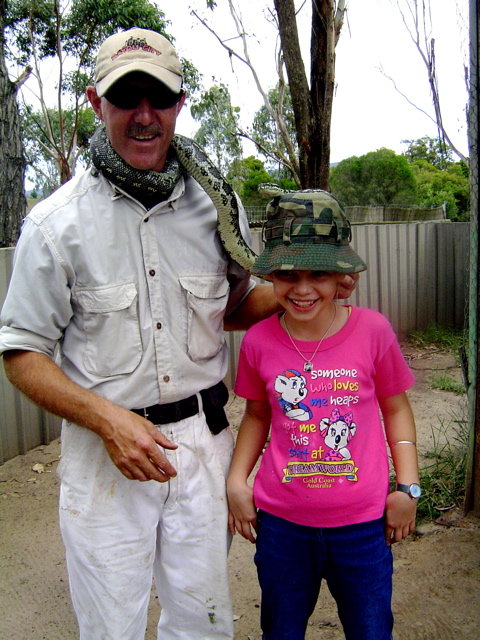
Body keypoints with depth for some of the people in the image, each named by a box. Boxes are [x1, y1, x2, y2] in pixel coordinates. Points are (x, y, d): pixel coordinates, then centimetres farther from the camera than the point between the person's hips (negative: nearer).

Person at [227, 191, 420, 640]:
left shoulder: (372, 330, -12)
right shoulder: (258, 341, -8)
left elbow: (395, 408, 1)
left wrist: (408, 486, -2)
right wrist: (236, 481, -1)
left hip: (362, 524, -1)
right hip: (280, 522, 2)